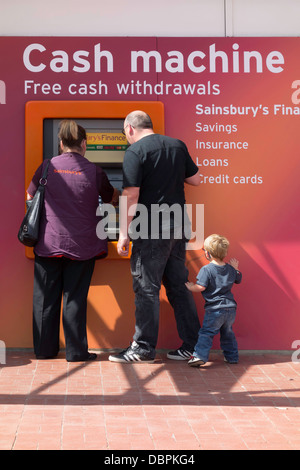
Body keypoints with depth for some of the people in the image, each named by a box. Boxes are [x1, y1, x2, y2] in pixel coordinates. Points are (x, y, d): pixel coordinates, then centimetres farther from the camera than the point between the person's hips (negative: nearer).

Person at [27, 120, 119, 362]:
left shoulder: (47, 167, -1)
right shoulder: (93, 171, -3)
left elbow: (30, 196, 15)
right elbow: (112, 197, 15)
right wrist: (121, 195, 39)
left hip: (49, 243, 1)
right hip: (82, 245, -1)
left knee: (45, 297, 10)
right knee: (75, 298, 5)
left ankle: (45, 349, 17)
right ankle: (76, 351, 8)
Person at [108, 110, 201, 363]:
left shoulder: (135, 151, -10)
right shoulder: (178, 145, 9)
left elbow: (131, 195, -16)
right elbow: (195, 180, 17)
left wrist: (124, 233, -12)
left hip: (151, 231, -7)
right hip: (177, 228, 7)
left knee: (146, 288, 0)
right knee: (179, 285, 14)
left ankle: (143, 348, 5)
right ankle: (192, 345, 17)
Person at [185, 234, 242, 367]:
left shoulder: (206, 269, -11)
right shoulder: (230, 269, 8)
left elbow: (201, 287, -18)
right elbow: (238, 279, 25)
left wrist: (191, 287, -1)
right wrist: (236, 269, 33)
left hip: (214, 310, -6)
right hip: (231, 307, 6)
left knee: (206, 332, -3)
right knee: (228, 333, 20)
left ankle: (200, 355, -13)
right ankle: (232, 356, 25)